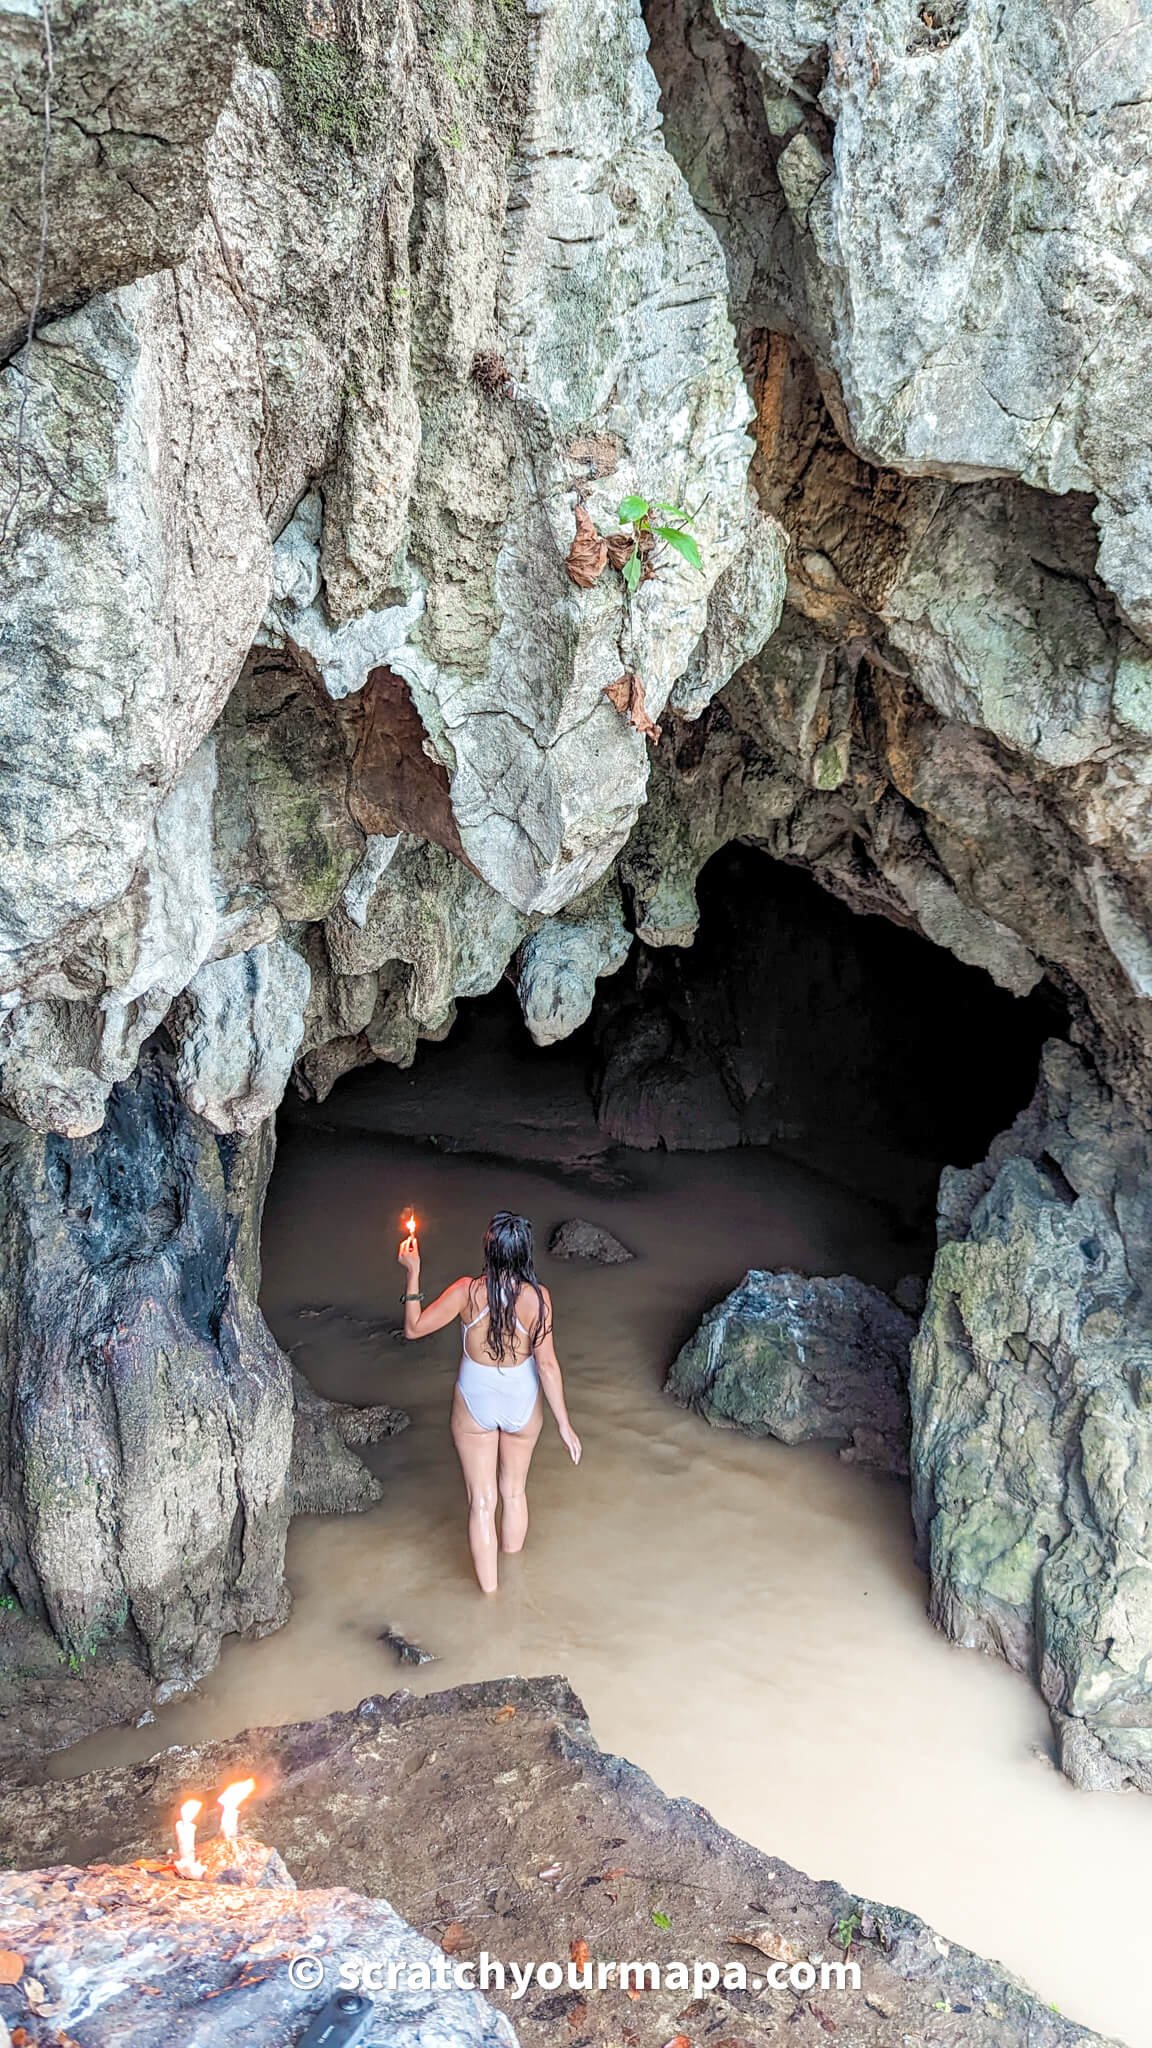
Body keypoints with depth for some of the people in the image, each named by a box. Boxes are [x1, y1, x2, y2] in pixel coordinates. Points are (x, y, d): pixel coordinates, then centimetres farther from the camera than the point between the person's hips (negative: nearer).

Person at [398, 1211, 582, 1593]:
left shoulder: (468, 1292, -23)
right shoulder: (537, 1297, -22)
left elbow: (413, 1328, -10)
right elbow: (547, 1364, -16)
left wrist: (412, 1274, -3)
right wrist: (563, 1423, -7)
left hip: (474, 1405, -1)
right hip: (522, 1404, 1)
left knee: (482, 1501, 14)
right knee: (514, 1492, 24)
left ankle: (489, 1592, 25)